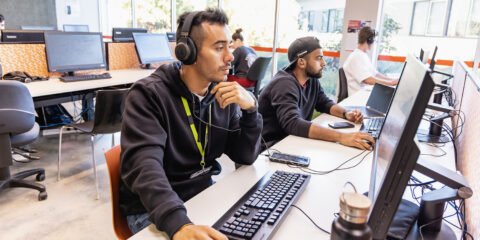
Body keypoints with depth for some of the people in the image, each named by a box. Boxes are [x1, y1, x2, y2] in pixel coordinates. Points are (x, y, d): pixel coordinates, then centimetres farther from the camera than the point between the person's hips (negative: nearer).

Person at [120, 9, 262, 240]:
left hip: (205, 193, 5)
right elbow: (144, 164, -28)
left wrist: (250, 108, -17)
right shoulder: (148, 94, -15)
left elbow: (245, 156, 0)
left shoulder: (223, 95, 1)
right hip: (152, 210, -5)